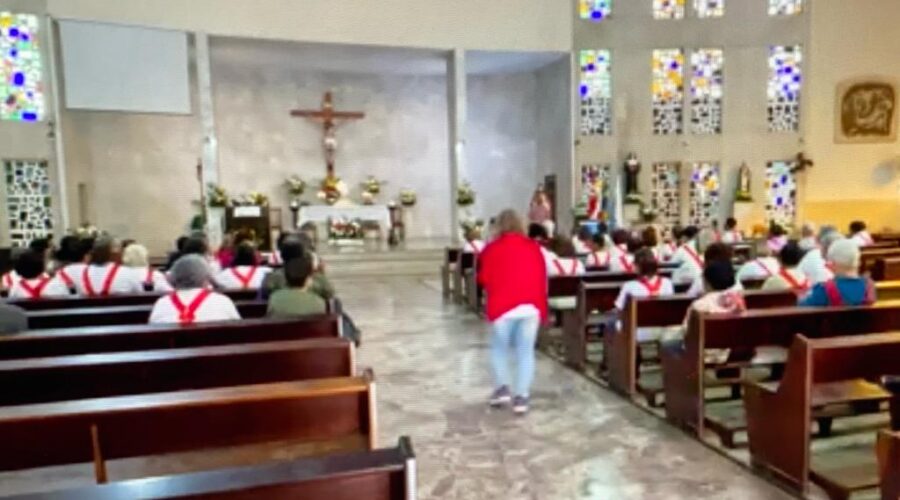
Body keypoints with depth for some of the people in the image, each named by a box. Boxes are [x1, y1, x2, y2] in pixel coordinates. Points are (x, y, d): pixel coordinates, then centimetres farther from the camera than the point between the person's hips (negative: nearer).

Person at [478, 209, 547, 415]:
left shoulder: (492, 249, 2)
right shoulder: (533, 247, 9)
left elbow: (484, 279, 4)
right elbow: (543, 278, 11)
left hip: (503, 306, -2)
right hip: (531, 306, 2)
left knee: (499, 349, 15)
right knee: (526, 352, 6)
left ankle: (502, 387, 4)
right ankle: (521, 397, 2)